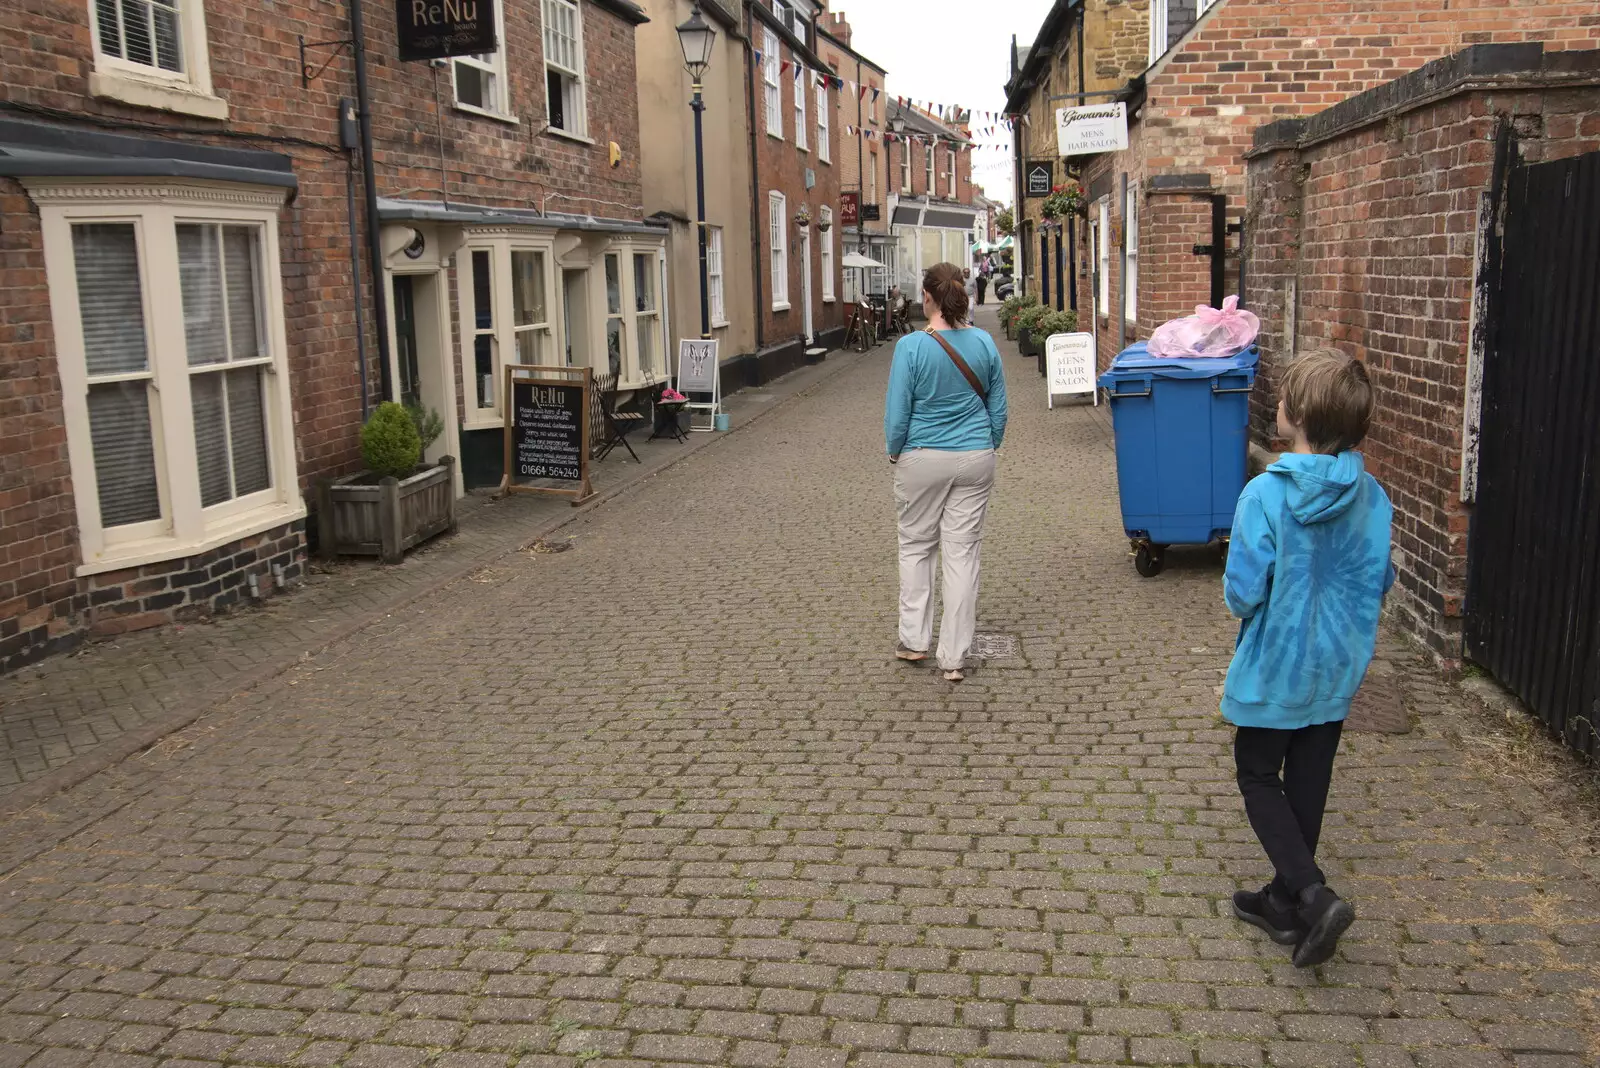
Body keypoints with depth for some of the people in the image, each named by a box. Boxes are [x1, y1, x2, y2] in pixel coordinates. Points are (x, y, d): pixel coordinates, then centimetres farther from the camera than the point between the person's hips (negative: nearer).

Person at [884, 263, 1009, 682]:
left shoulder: (911, 347, -13)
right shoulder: (984, 343, -2)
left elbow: (897, 412, -10)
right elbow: (998, 407, 6)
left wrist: (894, 453, 7)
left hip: (923, 459, -2)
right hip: (974, 459, 3)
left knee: (916, 546, 16)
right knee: (963, 552, 5)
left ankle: (914, 639, 21)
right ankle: (954, 657, 8)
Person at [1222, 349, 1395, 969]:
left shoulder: (1266, 494, -23)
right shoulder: (1371, 497, -6)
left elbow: (1243, 591, -21)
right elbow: (1380, 582, 4)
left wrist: (1241, 600, 1)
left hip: (1277, 666, -5)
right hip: (1340, 667, 5)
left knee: (1258, 778, 12)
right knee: (1308, 784, 17)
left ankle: (1312, 895, -4)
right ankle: (1286, 902, 30)